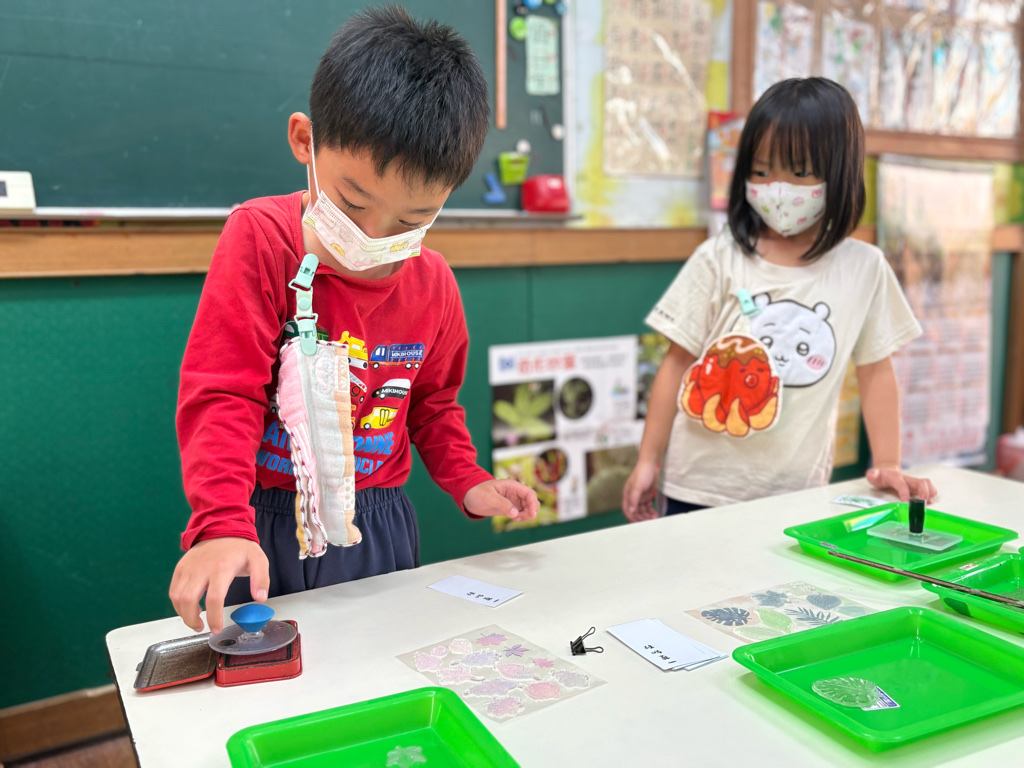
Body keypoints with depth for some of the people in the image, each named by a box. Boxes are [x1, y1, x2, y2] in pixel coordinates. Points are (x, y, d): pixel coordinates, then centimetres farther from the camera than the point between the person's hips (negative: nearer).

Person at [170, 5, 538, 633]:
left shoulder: (433, 281, -1)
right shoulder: (261, 238, -14)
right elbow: (224, 394, -19)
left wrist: (468, 483, 0)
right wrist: (222, 526, -30)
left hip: (376, 526, 3)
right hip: (266, 524, -3)